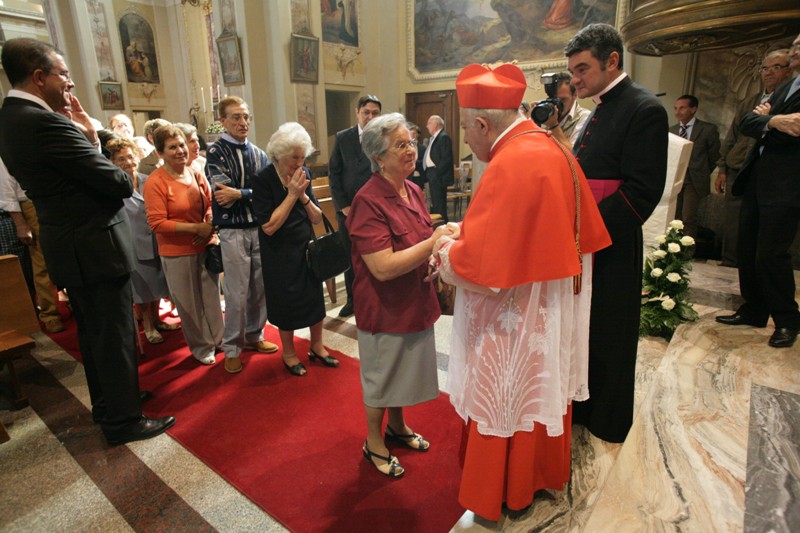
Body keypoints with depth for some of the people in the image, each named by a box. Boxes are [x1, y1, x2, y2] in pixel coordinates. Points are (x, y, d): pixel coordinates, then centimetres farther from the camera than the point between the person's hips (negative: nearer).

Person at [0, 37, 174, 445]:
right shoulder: (45, 123, -21)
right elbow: (119, 183, -20)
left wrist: (88, 136, 2)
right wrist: (124, 178, 2)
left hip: (73, 247, 10)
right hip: (95, 248, -10)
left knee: (93, 332, 21)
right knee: (114, 336, 3)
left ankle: (107, 402, 38)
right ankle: (123, 421, 17)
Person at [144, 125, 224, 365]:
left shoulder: (196, 174, 2)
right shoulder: (155, 182, -13)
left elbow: (211, 204, 13)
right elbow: (157, 223, -16)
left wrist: (210, 225, -6)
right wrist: (196, 228, -18)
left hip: (205, 246, 4)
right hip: (177, 253, -4)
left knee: (212, 296, 13)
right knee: (189, 302, 8)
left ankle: (218, 338, 33)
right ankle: (201, 347, 28)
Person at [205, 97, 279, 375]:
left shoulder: (258, 154, 11)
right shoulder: (216, 152, -3)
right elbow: (223, 193, -15)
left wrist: (239, 194, -13)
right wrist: (254, 193, -11)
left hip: (260, 228, 5)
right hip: (233, 231, -4)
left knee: (260, 289, 11)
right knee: (237, 294, 0)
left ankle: (253, 336, 30)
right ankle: (232, 348, 17)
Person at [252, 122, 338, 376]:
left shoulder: (304, 174, -2)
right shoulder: (263, 180, -15)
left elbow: (317, 218, -1)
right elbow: (269, 226, -22)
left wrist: (303, 195, -18)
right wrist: (292, 194, -22)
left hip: (307, 248, 4)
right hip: (280, 254, -4)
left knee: (315, 296, 12)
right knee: (286, 301, 9)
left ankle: (317, 346, 33)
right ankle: (289, 353, 31)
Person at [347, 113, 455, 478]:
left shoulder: (413, 191, 2)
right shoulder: (368, 201, -23)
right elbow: (384, 267, -29)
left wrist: (435, 259, -8)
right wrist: (434, 242, -27)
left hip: (415, 301, 8)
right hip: (385, 309, -7)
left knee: (404, 370, 24)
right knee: (381, 376, 13)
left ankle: (397, 426, 49)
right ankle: (374, 444, 37)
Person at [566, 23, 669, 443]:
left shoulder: (644, 109, -13)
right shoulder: (600, 110, 14)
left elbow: (642, 191, -20)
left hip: (611, 249, -8)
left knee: (608, 338, 8)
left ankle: (607, 424, 31)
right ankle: (580, 409, 39)